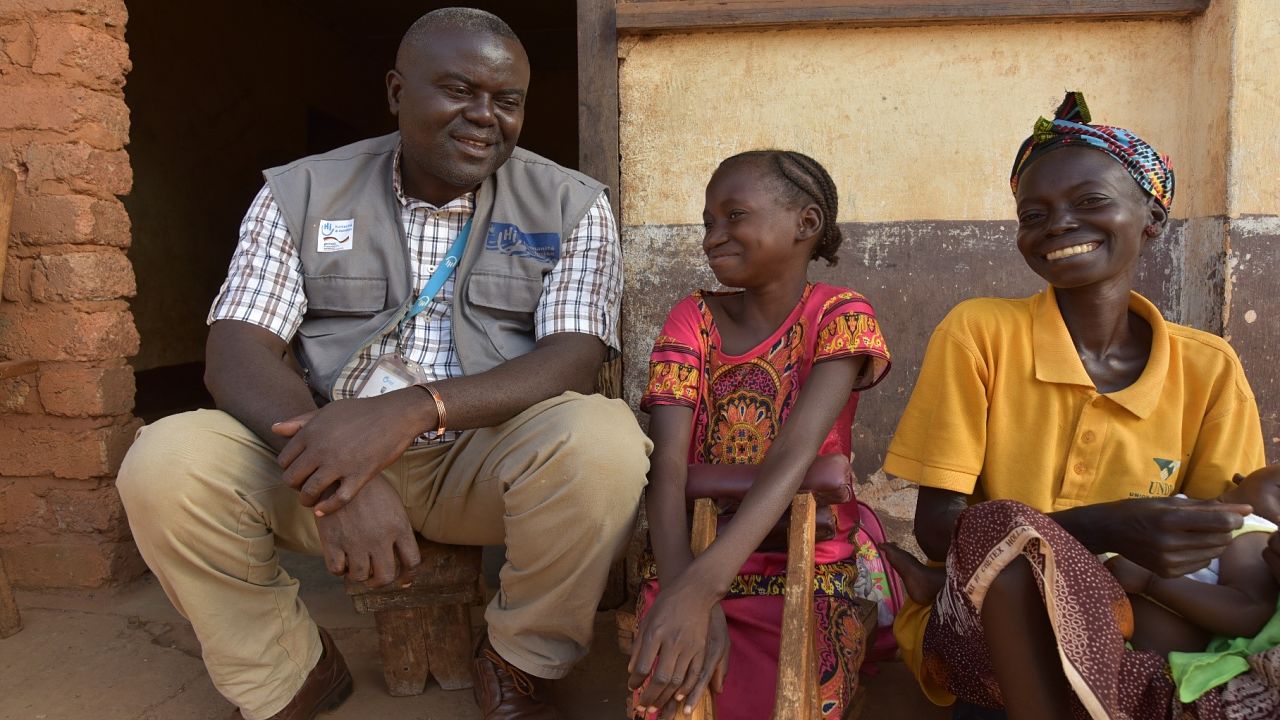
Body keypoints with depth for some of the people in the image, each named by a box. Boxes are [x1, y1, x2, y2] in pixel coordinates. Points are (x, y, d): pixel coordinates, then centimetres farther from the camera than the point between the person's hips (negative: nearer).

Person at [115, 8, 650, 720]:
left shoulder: (572, 204, 0)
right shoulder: (300, 193, 3)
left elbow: (573, 363, -12)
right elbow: (239, 354, -6)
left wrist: (412, 408, -29)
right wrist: (337, 480, -26)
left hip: (486, 459, -1)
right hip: (328, 454, 2)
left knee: (603, 439, -31)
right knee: (166, 462, -23)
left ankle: (519, 662, -1)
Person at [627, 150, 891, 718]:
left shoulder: (839, 315, -4)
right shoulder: (693, 318, 4)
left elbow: (796, 452, -21)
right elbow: (668, 463, -10)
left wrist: (702, 583, -35)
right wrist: (684, 588, -27)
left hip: (808, 573, -1)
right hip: (690, 572, 2)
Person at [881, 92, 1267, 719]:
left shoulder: (1208, 370, 2)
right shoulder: (978, 332, -6)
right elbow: (936, 528, -10)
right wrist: (1106, 529, -26)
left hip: (1128, 648, 2)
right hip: (976, 631, -2)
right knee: (1004, 526, -33)